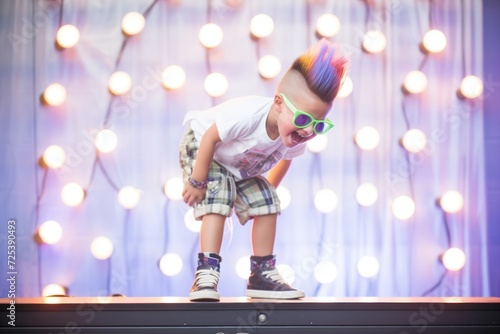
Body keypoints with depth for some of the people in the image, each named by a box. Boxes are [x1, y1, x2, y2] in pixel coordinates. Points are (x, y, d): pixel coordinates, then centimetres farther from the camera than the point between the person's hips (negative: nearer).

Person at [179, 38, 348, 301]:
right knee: (217, 202, -25)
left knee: (267, 205, 0)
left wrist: (269, 189, 13)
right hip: (201, 148, -7)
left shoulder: (296, 139, -23)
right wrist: (197, 181, -27)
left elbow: (285, 159, 1)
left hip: (242, 168, 7)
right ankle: (206, 273, -26)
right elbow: (209, 137, -34)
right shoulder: (247, 115, -45)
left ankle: (262, 274, 7)